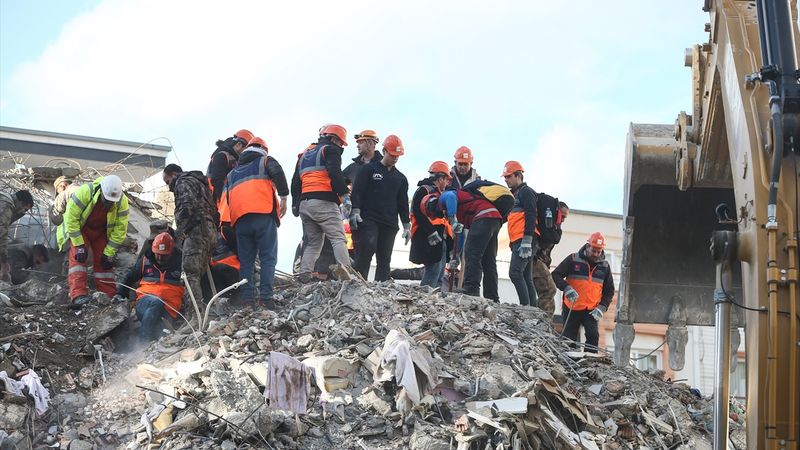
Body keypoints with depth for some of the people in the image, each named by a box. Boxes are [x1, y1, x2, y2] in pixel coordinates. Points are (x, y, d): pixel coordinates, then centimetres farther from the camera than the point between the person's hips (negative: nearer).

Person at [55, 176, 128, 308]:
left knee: (104, 262, -2)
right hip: (78, 228, -3)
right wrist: (79, 245, -28)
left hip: (102, 232, 3)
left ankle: (109, 296, 5)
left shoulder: (122, 202, -26)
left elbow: (120, 229, -15)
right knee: (78, 257, -20)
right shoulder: (84, 192, -36)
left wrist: (109, 253, -15)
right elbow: (71, 219, -28)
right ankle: (78, 296, -30)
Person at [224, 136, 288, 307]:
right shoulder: (265, 161, 16)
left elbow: (226, 199, 25)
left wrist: (227, 223, 28)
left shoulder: (232, 173, 30)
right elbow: (278, 173, -6)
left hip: (240, 219, 4)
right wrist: (283, 198, -6)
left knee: (246, 261, 8)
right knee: (268, 258, -3)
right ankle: (265, 296, -14)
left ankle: (247, 299, 0)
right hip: (263, 215, -4)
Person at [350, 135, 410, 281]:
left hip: (389, 225, 5)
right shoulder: (369, 170, 5)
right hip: (368, 220, -5)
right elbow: (357, 191, -2)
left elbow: (403, 203, 19)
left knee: (384, 259, 2)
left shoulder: (401, 178, 19)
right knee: (367, 249, -20)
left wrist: (406, 226, 12)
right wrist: (355, 211, -15)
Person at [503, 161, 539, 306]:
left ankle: (526, 306, -23)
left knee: (515, 273, -20)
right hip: (517, 243, 10)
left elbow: (531, 217, -14)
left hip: (524, 241, -10)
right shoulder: (515, 194, 26)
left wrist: (526, 241, -22)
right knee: (526, 279, 7)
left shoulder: (526, 192, -3)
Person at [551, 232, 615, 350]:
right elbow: (555, 275, -5)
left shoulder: (605, 266, 9)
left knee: (593, 336, -18)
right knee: (569, 339, 1)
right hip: (571, 309, -1)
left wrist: (602, 307, -2)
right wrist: (566, 288, -24)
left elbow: (609, 290, 14)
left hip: (591, 310, 1)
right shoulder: (573, 260, -2)